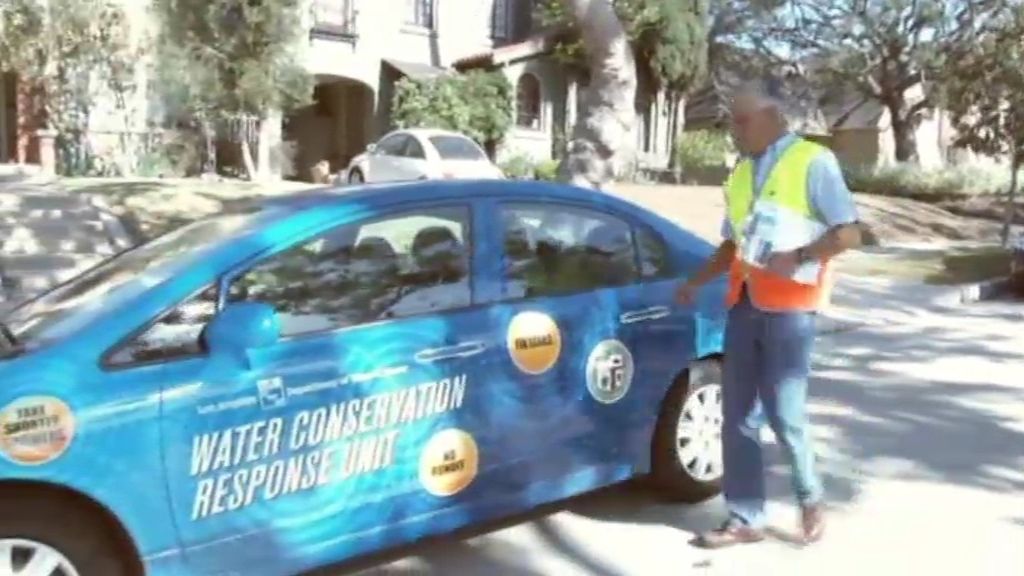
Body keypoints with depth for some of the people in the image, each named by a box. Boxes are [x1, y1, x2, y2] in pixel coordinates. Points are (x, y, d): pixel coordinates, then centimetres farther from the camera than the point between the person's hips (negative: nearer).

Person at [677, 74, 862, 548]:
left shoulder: (812, 162, -4)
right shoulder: (741, 171, 15)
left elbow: (849, 234, -9)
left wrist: (796, 257, -21)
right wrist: (698, 281, 9)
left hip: (789, 304, -6)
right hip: (744, 301, 7)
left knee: (783, 412, -4)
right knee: (738, 415, 6)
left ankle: (810, 498, 24)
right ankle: (745, 520, 16)